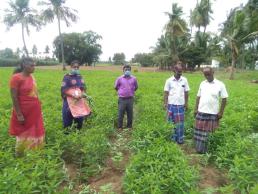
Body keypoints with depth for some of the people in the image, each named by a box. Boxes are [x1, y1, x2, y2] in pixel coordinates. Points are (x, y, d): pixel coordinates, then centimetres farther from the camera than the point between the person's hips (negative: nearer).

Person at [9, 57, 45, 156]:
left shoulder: (31, 77, 5)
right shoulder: (16, 78, -15)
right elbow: (14, 98, -17)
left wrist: (38, 109, 14)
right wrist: (19, 114, -18)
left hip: (34, 111, 7)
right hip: (24, 112, -6)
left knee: (33, 132, 16)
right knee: (23, 134, 9)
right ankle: (19, 155, 29)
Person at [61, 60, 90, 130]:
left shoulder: (80, 77, 10)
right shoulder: (66, 77, -8)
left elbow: (83, 87, 13)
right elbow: (63, 90, -12)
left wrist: (83, 94, -9)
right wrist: (73, 95, -21)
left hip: (79, 101, 5)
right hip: (69, 101, -5)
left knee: (80, 117, 11)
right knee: (68, 119, 2)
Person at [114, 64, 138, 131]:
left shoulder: (133, 78, 3)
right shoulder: (119, 78, -1)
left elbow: (136, 87, 18)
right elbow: (115, 87, 11)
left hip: (130, 99, 2)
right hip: (122, 99, -1)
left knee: (130, 113, 9)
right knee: (120, 114, 4)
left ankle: (129, 126, 24)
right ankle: (120, 127, 18)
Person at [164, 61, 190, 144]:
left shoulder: (184, 80, 1)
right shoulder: (169, 80, -2)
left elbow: (186, 92, 6)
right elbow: (166, 92, 0)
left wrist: (186, 103, 6)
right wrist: (165, 103, -5)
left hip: (181, 104, 1)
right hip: (171, 104, 0)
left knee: (180, 122, 4)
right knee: (172, 122, 8)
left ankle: (180, 139, 15)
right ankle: (174, 137, 23)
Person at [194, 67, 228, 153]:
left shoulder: (220, 84, -6)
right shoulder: (202, 84, 4)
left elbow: (224, 99, -4)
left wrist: (221, 112, -7)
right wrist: (196, 109, 5)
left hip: (212, 113, -3)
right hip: (201, 112, 3)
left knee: (208, 132, 8)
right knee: (199, 131, 8)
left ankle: (204, 149, 21)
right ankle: (199, 148, 23)